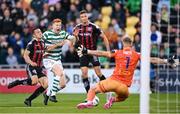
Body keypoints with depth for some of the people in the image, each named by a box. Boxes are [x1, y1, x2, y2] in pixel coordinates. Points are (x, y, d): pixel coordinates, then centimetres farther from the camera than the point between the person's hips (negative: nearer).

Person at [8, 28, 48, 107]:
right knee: (34, 81, -32)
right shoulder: (31, 43, -9)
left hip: (39, 67, 7)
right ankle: (17, 82, -7)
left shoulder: (42, 43, 13)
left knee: (45, 85, -8)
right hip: (31, 67, -7)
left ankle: (28, 100, 0)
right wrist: (31, 62, -29)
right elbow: (25, 55, -14)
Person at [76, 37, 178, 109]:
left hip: (113, 81, -2)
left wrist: (86, 51, 8)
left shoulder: (117, 53, 3)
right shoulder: (137, 55, 4)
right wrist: (167, 61, 7)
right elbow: (152, 60, 2)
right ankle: (113, 100, 7)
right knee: (124, 96, 36)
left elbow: (101, 53, 2)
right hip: (125, 86, 2)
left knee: (93, 90, 10)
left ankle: (89, 102, -21)